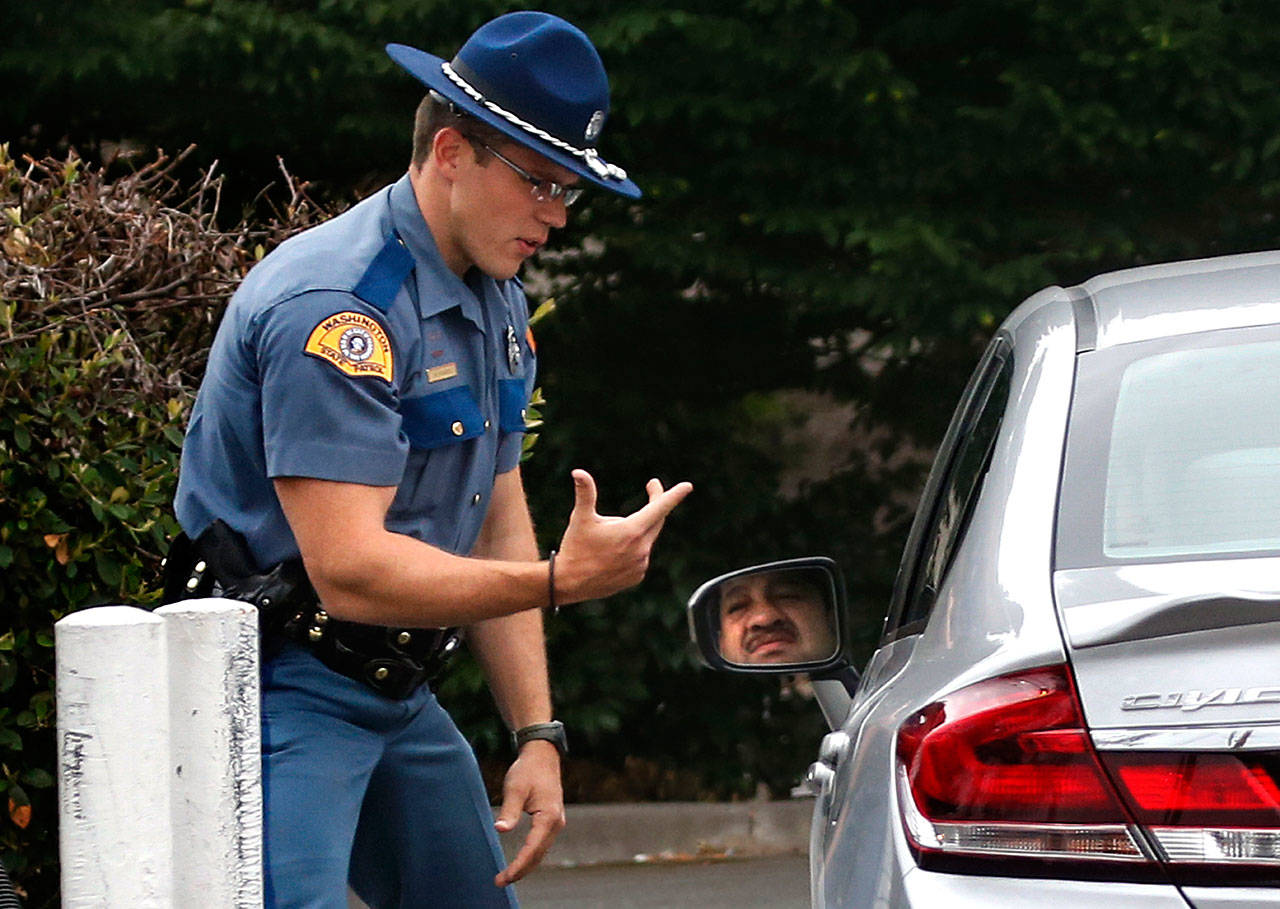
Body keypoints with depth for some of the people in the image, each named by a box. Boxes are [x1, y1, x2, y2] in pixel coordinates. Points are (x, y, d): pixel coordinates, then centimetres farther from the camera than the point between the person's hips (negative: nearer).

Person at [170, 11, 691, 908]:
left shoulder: (498, 304, 11)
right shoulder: (339, 305, -22)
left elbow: (498, 529, 15)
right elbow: (348, 571, -28)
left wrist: (538, 736, 7)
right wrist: (564, 581, -31)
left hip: (400, 694, 10)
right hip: (286, 692, -10)